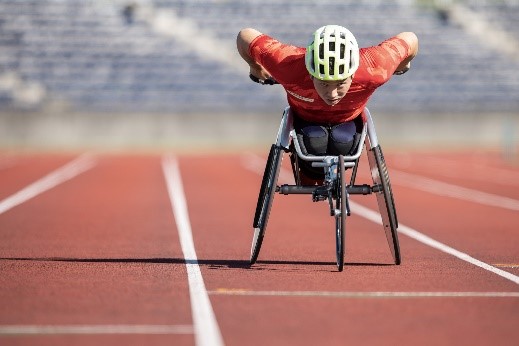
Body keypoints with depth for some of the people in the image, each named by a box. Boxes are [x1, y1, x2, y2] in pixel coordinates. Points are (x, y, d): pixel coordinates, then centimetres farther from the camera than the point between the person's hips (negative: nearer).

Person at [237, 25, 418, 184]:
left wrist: (402, 66, -1)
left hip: (348, 119, 1)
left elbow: (410, 39, -24)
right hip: (306, 118, -1)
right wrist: (256, 70, -8)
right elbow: (245, 36, -29)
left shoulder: (373, 71, -43)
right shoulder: (289, 67, -44)